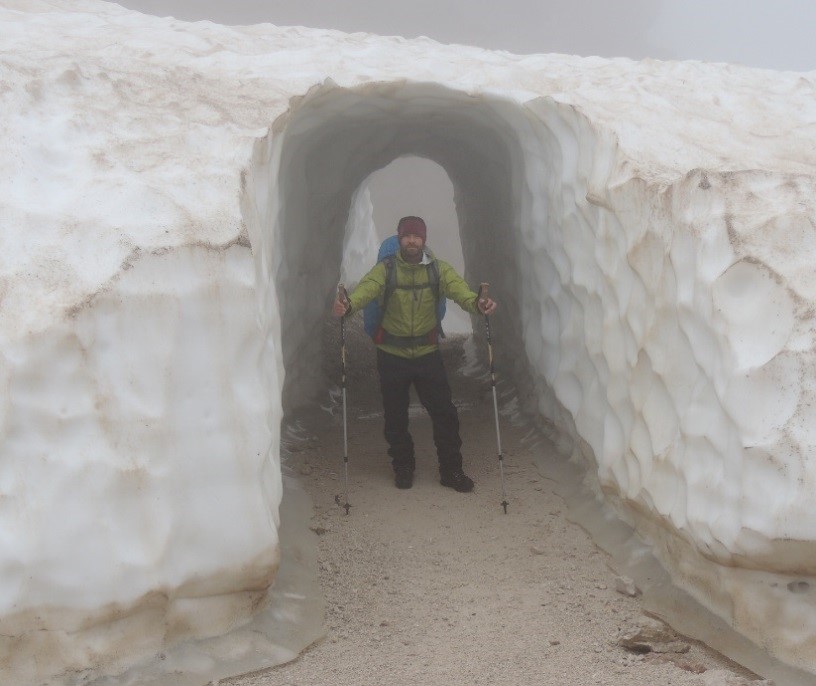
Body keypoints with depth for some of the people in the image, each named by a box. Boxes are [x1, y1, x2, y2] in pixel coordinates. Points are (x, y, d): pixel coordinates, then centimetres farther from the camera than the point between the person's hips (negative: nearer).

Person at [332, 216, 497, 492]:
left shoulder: (438, 269, -4)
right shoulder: (385, 269, -7)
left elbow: (458, 288, -22)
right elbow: (367, 288, -25)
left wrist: (477, 303, -45)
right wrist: (348, 305, -48)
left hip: (427, 353, 0)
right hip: (392, 355, 0)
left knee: (444, 413, 0)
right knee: (395, 416, 9)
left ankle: (451, 470, 15)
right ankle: (403, 468, 28)